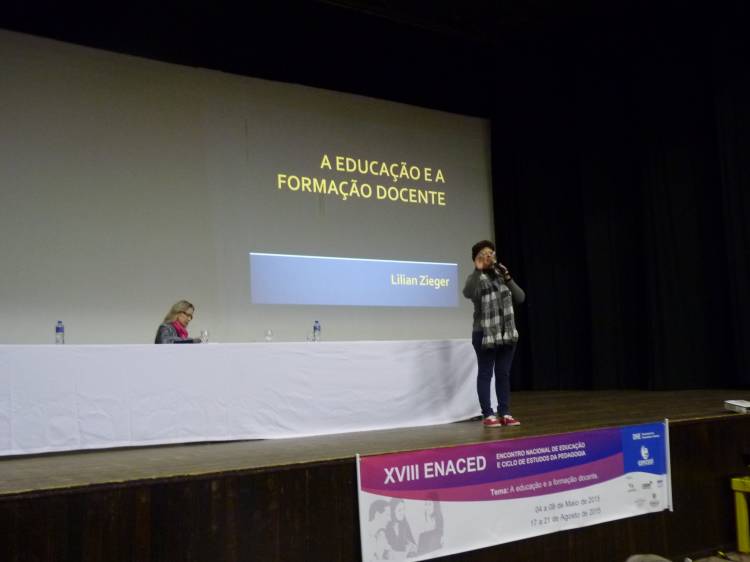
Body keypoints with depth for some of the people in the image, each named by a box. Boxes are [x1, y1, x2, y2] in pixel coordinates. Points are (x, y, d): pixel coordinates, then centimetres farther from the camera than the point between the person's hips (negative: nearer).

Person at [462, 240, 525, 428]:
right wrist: (478, 270, -36)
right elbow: (468, 293, -29)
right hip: (485, 334, -5)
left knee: (504, 374, 8)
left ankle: (504, 413, 15)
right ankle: (488, 415, 5)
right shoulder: (476, 278, -5)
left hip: (507, 333, 5)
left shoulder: (501, 275, 12)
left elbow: (520, 298, 6)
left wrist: (508, 279, -5)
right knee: (485, 374, 1)